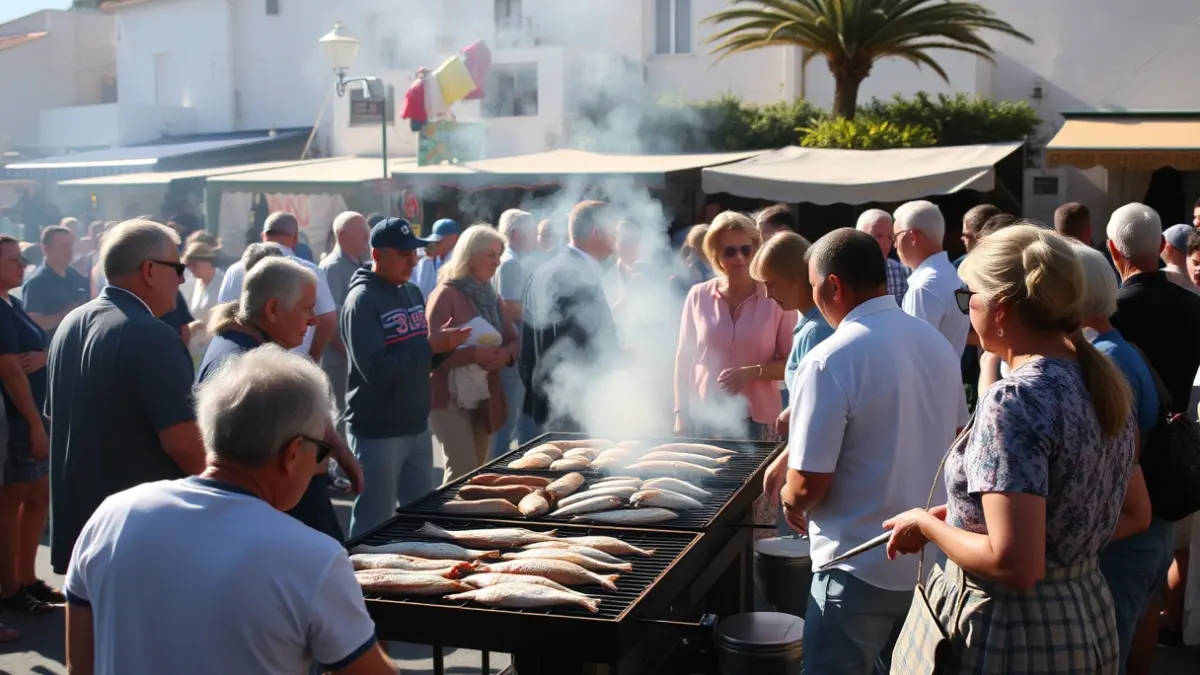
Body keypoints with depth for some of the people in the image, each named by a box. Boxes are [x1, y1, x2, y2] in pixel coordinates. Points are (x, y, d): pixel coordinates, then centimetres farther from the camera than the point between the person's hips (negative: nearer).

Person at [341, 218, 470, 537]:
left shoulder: (412, 292, 10)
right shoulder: (362, 300, -15)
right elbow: (375, 369, -25)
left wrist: (443, 346, -4)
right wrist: (429, 346, -23)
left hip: (417, 426, 8)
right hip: (377, 432, -8)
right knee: (374, 527, 2)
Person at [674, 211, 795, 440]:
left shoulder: (776, 298, -3)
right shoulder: (699, 296, 1)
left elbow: (792, 364, -1)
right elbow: (684, 357, 8)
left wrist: (753, 372, -16)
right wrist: (681, 413, 6)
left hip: (757, 421, -1)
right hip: (703, 419, 1)